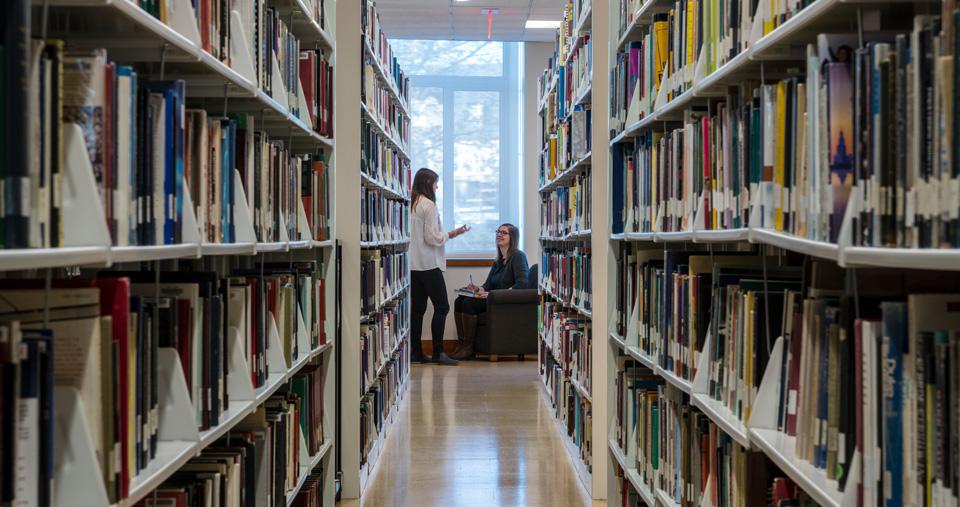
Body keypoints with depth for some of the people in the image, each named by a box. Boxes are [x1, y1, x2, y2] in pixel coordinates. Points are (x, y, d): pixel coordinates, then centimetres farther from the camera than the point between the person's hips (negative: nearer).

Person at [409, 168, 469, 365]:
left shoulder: (409, 204, 9)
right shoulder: (429, 205, -12)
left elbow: (417, 235, 12)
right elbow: (433, 238, -15)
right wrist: (451, 234, -1)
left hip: (413, 265, 8)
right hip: (429, 264, -8)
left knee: (417, 308, 9)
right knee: (442, 307, -1)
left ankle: (416, 352, 10)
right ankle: (438, 352, -3)